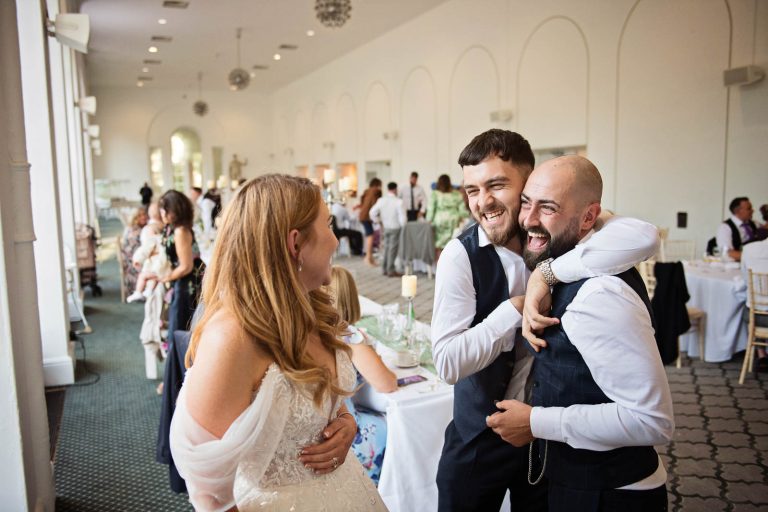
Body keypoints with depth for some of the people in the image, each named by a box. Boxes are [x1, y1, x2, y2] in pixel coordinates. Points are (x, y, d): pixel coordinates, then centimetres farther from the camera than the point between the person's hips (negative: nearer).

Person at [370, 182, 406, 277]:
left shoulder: (381, 200, -3)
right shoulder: (398, 201, -17)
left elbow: (372, 213, 0)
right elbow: (402, 216, -18)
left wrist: (379, 221, 13)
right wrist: (404, 227, -3)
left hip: (386, 227, 5)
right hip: (395, 228, -5)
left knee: (386, 247, 16)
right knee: (393, 249, 1)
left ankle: (384, 269, 21)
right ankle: (390, 271, 4)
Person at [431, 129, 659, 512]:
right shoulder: (460, 255, -18)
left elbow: (645, 237, -30)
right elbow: (447, 362, -23)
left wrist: (548, 272, -31)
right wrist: (519, 306, -24)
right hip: (480, 438, -2)